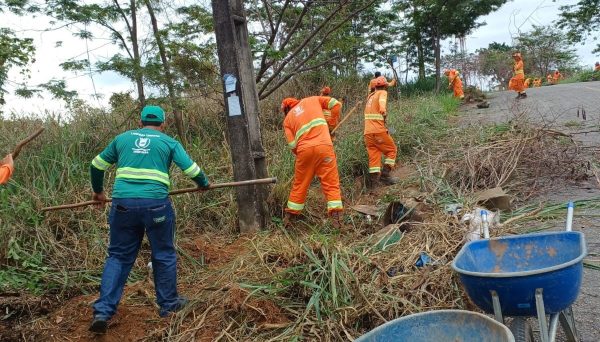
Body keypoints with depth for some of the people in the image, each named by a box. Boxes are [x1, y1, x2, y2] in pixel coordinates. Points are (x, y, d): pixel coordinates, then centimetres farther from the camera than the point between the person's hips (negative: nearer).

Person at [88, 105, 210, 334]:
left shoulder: (122, 139, 16)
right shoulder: (169, 142, 8)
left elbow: (96, 165, 23)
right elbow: (191, 169, 4)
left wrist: (98, 191, 38)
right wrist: (204, 184, 25)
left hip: (123, 204, 3)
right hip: (155, 205, -2)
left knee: (119, 256, 14)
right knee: (164, 255, 14)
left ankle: (103, 312, 10)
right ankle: (168, 304, 26)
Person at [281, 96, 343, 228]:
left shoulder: (287, 119, 19)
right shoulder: (312, 100, 21)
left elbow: (292, 144, 7)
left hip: (304, 150, 1)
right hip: (324, 146, -1)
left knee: (299, 185, 15)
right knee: (331, 183, 2)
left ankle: (290, 217, 23)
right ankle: (336, 216, -9)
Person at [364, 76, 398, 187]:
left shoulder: (370, 96, 18)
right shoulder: (382, 92, -1)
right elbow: (382, 100, -24)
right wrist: (383, 110, -35)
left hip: (367, 132, 6)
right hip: (379, 131, -6)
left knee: (374, 155, 7)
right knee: (392, 150, 10)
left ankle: (374, 180, 0)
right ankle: (385, 174, 0)